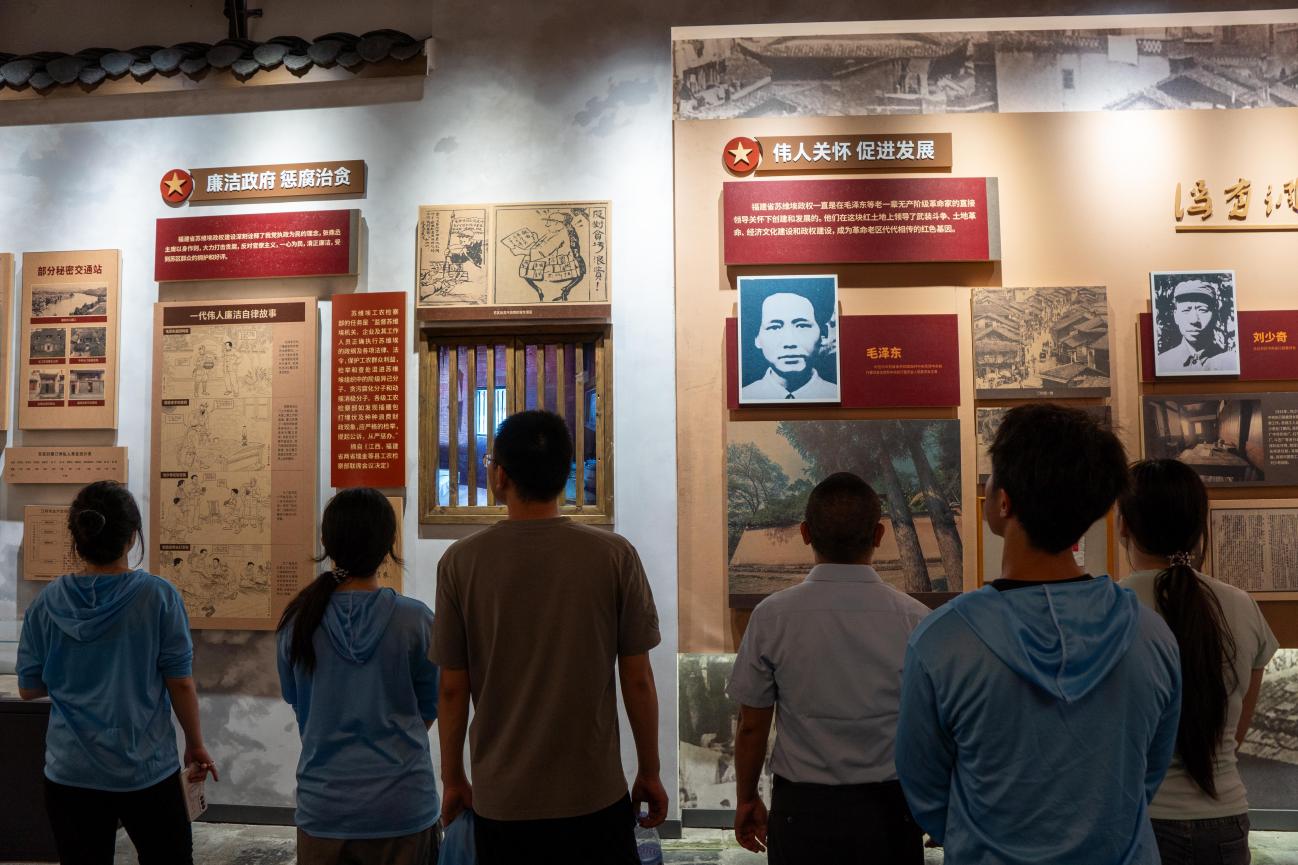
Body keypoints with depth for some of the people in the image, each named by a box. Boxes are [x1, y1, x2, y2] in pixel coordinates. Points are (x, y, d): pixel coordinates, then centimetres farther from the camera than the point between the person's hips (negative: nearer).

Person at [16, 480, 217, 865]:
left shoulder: (47, 603, -6)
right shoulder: (158, 596, -13)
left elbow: (28, 688, 4)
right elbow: (180, 684, -9)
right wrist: (196, 745, 3)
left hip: (70, 774, 3)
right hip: (147, 770, -2)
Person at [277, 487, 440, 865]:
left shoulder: (298, 620, -9)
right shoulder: (415, 620, -14)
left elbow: (296, 703, 6)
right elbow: (428, 709, -1)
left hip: (322, 808, 2)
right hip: (402, 808, -1)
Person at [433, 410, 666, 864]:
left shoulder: (461, 562, -8)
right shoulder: (615, 556, -10)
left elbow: (452, 690, -3)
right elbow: (638, 681, -6)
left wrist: (453, 779, 11)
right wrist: (650, 773, 8)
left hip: (501, 801, 1)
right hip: (596, 796, 0)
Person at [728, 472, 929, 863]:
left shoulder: (771, 616, -11)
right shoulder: (915, 619, -12)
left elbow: (751, 727, -3)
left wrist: (746, 800, 13)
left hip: (801, 811, 0)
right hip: (888, 810, 1)